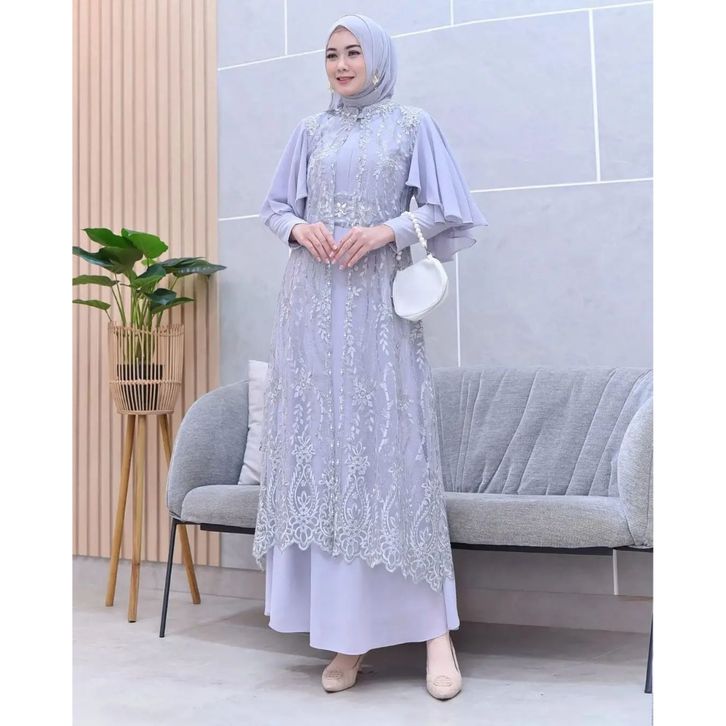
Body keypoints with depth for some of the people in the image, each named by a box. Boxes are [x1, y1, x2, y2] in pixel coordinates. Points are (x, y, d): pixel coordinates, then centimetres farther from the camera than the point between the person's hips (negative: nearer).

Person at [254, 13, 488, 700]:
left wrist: (388, 230, -12)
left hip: (379, 300, -3)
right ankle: (346, 629, 2)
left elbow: (444, 209, 5)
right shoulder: (310, 131, 17)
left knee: (392, 444, -9)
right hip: (313, 302, 3)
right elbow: (275, 206, 18)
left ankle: (435, 628, -3)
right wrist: (298, 227, -4)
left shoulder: (412, 124, 9)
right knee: (321, 445, -3)